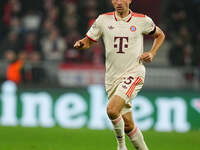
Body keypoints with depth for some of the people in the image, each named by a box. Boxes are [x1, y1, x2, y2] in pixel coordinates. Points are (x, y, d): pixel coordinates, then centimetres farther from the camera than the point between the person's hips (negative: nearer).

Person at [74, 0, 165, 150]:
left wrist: (152, 53, 0)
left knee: (112, 109, -25)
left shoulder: (142, 21, -1)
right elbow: (88, 41, 10)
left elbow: (160, 35, 16)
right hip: (112, 78, 4)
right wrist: (81, 44, -13)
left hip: (134, 73, -4)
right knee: (128, 125, 5)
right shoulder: (103, 20, 3)